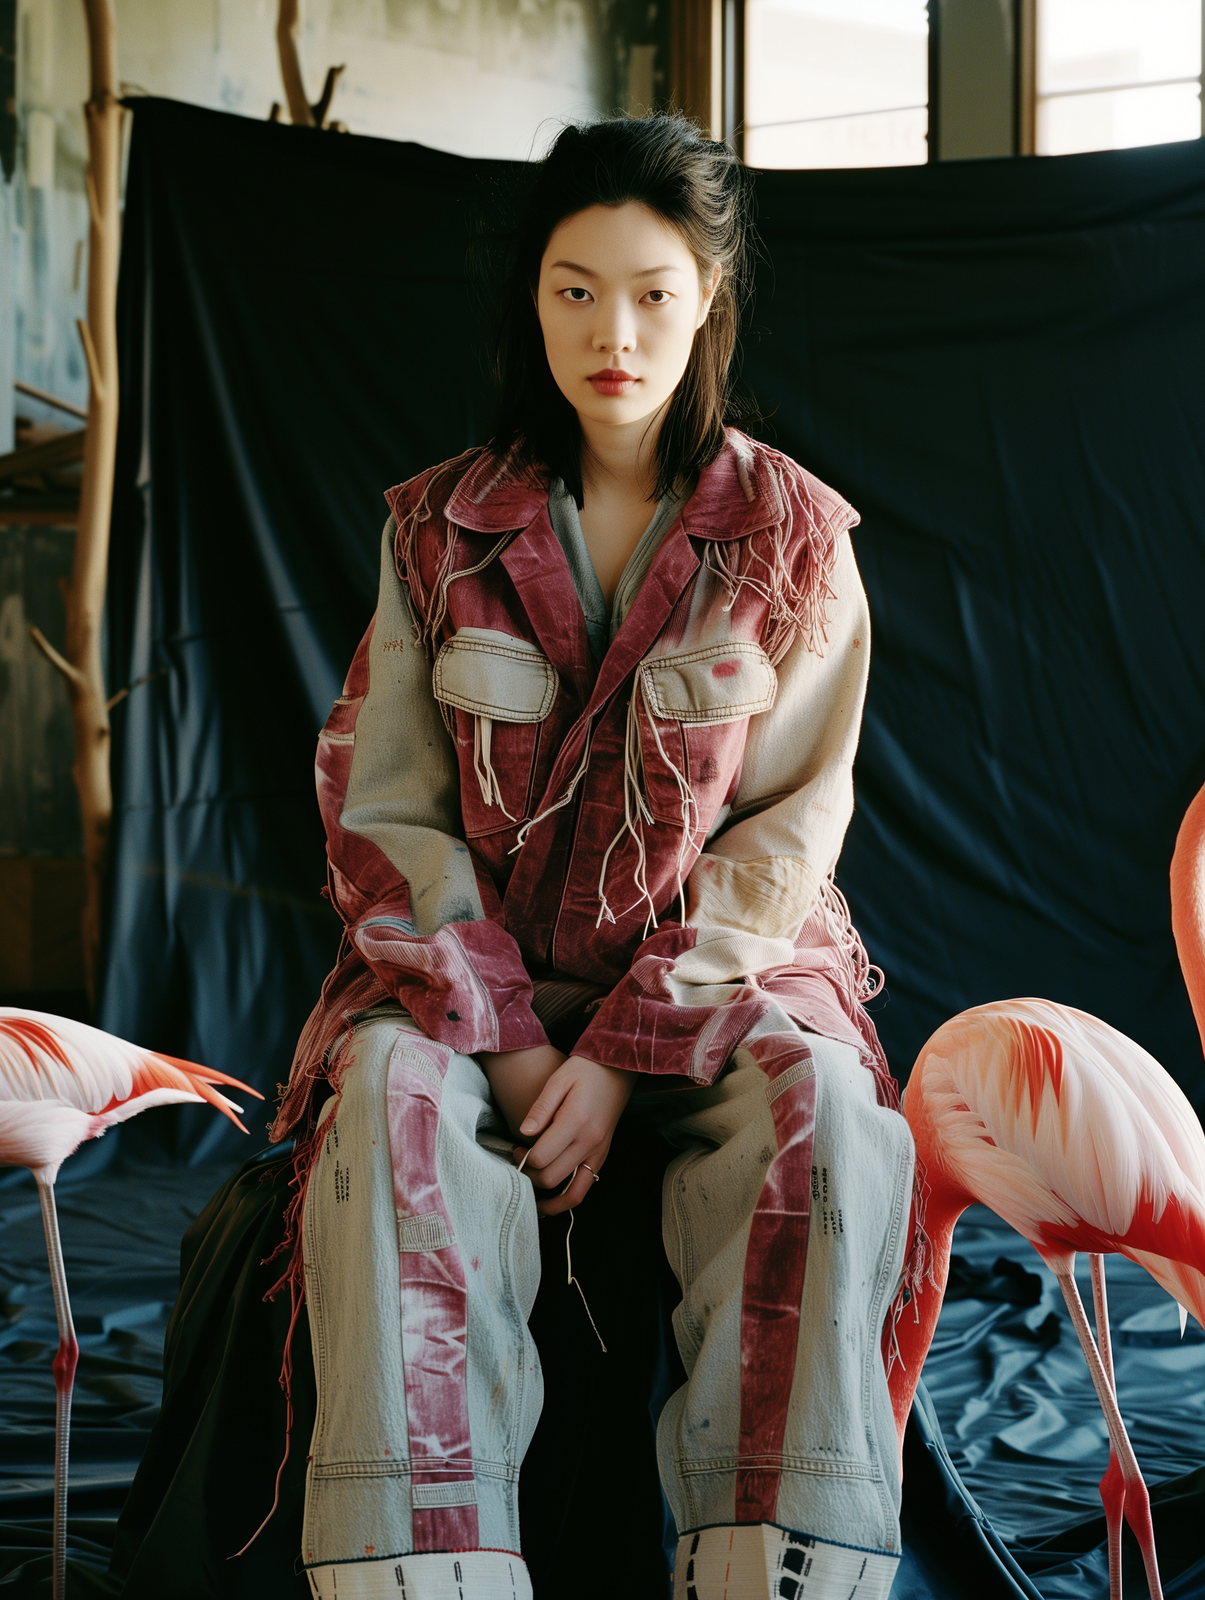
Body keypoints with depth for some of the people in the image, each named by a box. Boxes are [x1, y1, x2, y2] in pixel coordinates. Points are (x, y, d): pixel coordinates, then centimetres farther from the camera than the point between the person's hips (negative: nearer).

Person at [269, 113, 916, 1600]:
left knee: (826, 1114, -33)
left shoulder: (796, 537, 3)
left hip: (722, 964, 0)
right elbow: (379, 806, 1)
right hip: (473, 971, 1)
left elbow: (791, 827, -2)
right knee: (394, 1101, -33)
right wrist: (507, 1039, -13)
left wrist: (627, 1049, -14)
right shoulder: (440, 528, 6)